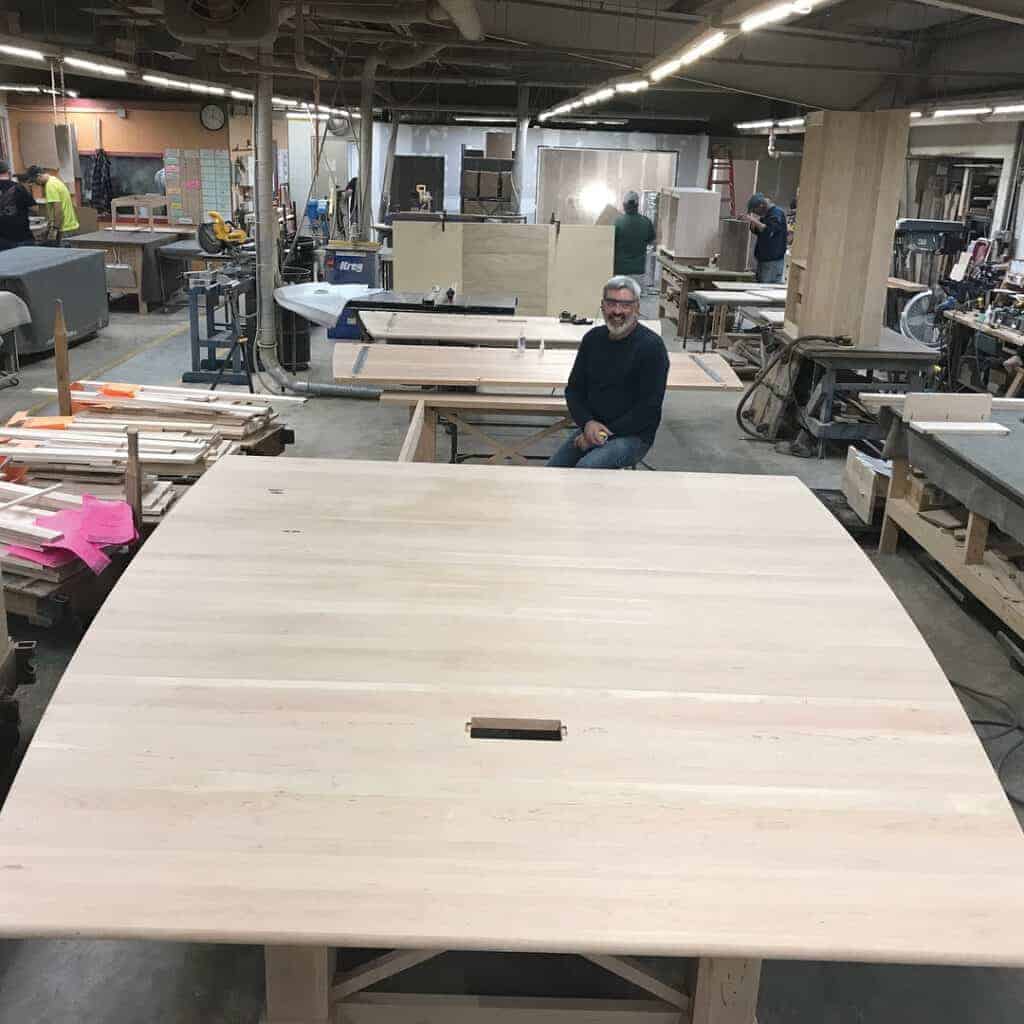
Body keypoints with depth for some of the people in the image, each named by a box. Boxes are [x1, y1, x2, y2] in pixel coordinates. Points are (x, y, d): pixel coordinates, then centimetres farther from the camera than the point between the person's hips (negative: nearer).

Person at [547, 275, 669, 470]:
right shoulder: (593, 339, 7)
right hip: (591, 428, 6)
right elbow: (573, 390, 10)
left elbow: (649, 408, -16)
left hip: (633, 435, -6)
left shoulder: (651, 346, -12)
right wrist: (587, 423, -9)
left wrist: (607, 433, -18)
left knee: (585, 469, -29)